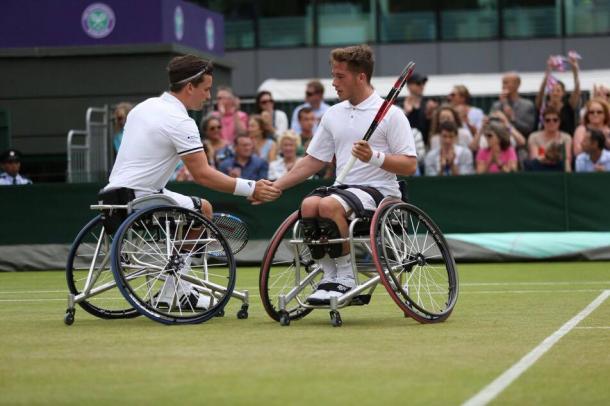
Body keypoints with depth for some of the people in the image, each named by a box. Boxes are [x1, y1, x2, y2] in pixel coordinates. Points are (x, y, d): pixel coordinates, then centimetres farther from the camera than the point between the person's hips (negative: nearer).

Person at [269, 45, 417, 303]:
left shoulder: (390, 114, -3)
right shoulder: (333, 114, 16)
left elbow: (409, 165, -8)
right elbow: (313, 161, 20)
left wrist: (374, 157, -23)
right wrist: (274, 186, 13)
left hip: (378, 190, -6)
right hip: (344, 186, 6)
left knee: (329, 205, -33)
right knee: (309, 204, -27)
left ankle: (347, 279, -20)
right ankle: (329, 276, -19)